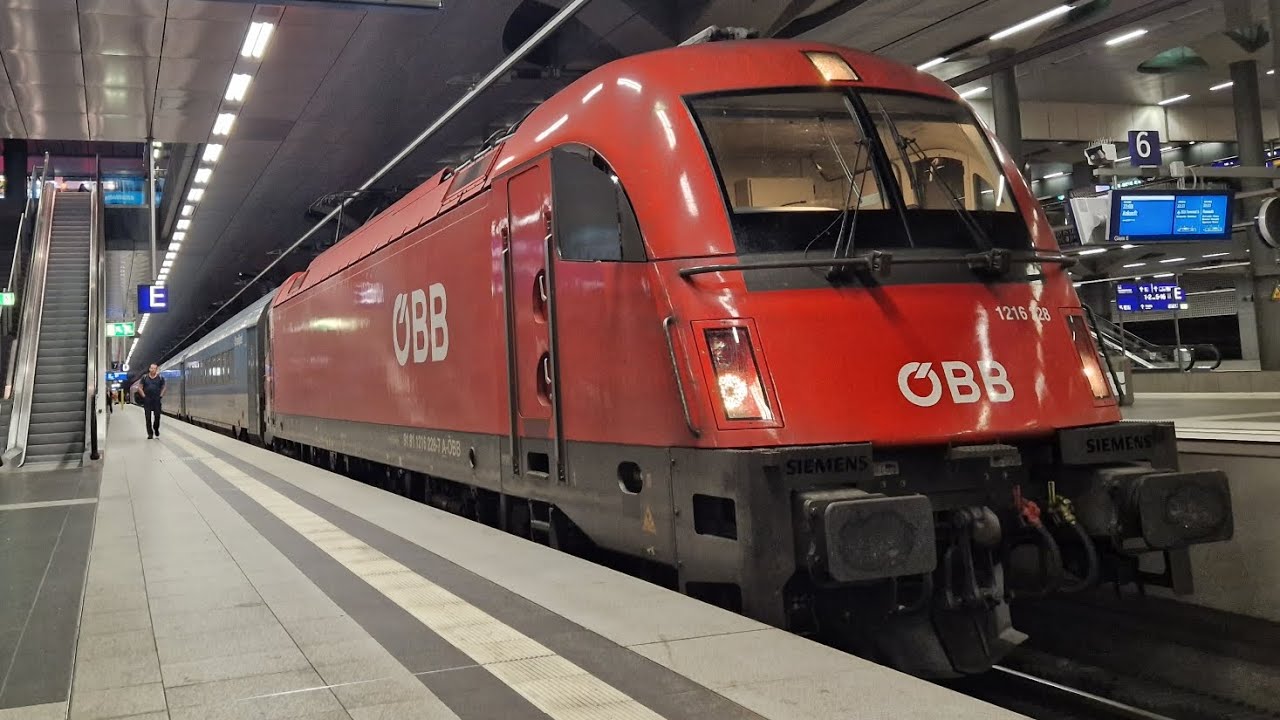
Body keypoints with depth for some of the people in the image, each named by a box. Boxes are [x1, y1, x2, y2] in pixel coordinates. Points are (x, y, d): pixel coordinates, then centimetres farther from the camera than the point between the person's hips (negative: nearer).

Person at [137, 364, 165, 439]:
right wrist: (144, 396, -2)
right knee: (148, 417, -1)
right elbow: (139, 388, 7)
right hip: (147, 400, 0)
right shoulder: (144, 377, 4)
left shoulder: (160, 377, 4)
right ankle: (150, 434, 3)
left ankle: (156, 429, 22)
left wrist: (160, 396, 1)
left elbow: (163, 388, 11)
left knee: (157, 416, -4)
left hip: (156, 400, 0)